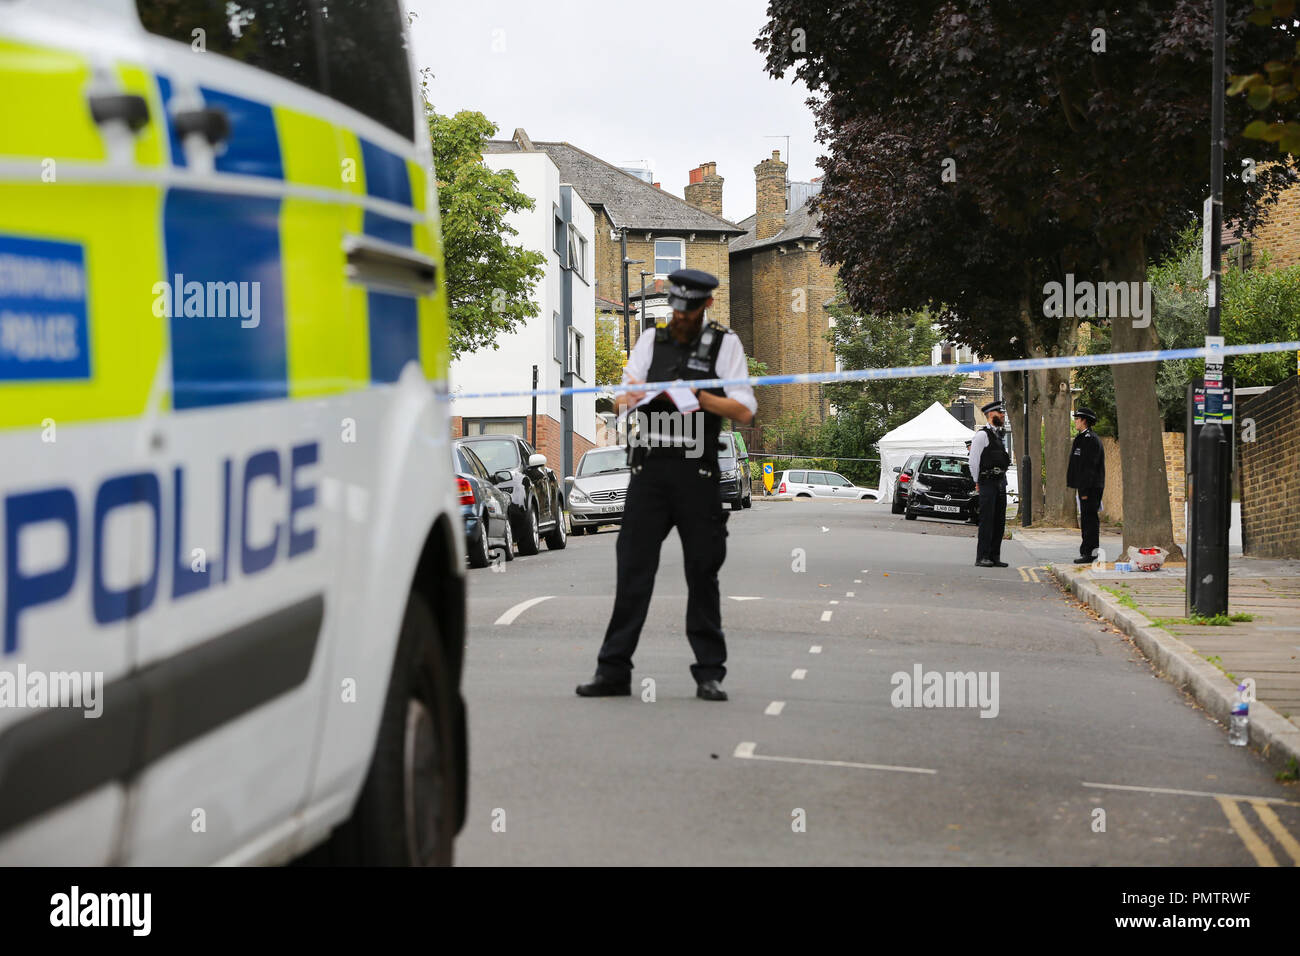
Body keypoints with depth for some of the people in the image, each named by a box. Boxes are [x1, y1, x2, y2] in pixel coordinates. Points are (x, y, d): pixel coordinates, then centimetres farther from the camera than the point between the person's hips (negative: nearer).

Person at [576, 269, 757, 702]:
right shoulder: (651, 340, 13)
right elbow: (623, 397, 5)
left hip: (697, 473, -2)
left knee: (702, 573, 2)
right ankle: (613, 671, 1)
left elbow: (744, 411, 0)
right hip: (649, 470, 2)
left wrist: (696, 395, -12)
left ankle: (709, 673, 9)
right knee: (633, 568, -1)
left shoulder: (724, 344, 6)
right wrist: (631, 394, -18)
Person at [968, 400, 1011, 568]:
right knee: (987, 521, -9)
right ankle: (982, 557, -6)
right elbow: (974, 460, -10)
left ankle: (995, 557, 12)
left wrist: (1003, 481, 18)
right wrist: (978, 482, -6)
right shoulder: (982, 435, -9)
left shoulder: (997, 435, 18)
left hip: (1000, 483, 8)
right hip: (987, 483, -8)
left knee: (999, 522, 7)